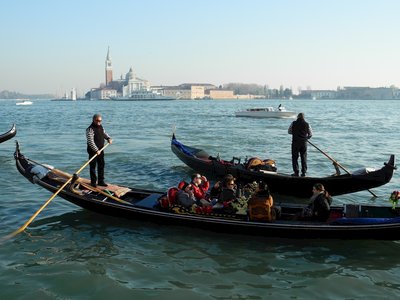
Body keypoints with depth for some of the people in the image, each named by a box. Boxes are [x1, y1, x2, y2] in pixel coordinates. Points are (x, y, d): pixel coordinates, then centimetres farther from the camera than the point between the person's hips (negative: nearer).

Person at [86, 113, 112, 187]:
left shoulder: (100, 127, 7)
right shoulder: (90, 129, -19)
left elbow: (104, 133, 26)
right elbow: (90, 141, -24)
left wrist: (109, 138, 5)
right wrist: (96, 150, -28)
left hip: (100, 150, 8)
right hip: (93, 151, -8)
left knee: (101, 165, 12)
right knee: (93, 166, 2)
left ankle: (101, 181, 22)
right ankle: (93, 182, 12)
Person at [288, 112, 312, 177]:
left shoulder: (293, 123, -5)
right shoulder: (307, 124, -2)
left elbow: (289, 131, 3)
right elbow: (310, 134, 5)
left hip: (295, 142, -2)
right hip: (304, 143, 2)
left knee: (295, 157, 6)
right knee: (304, 157, 10)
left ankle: (296, 172, 3)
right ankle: (304, 172, 9)